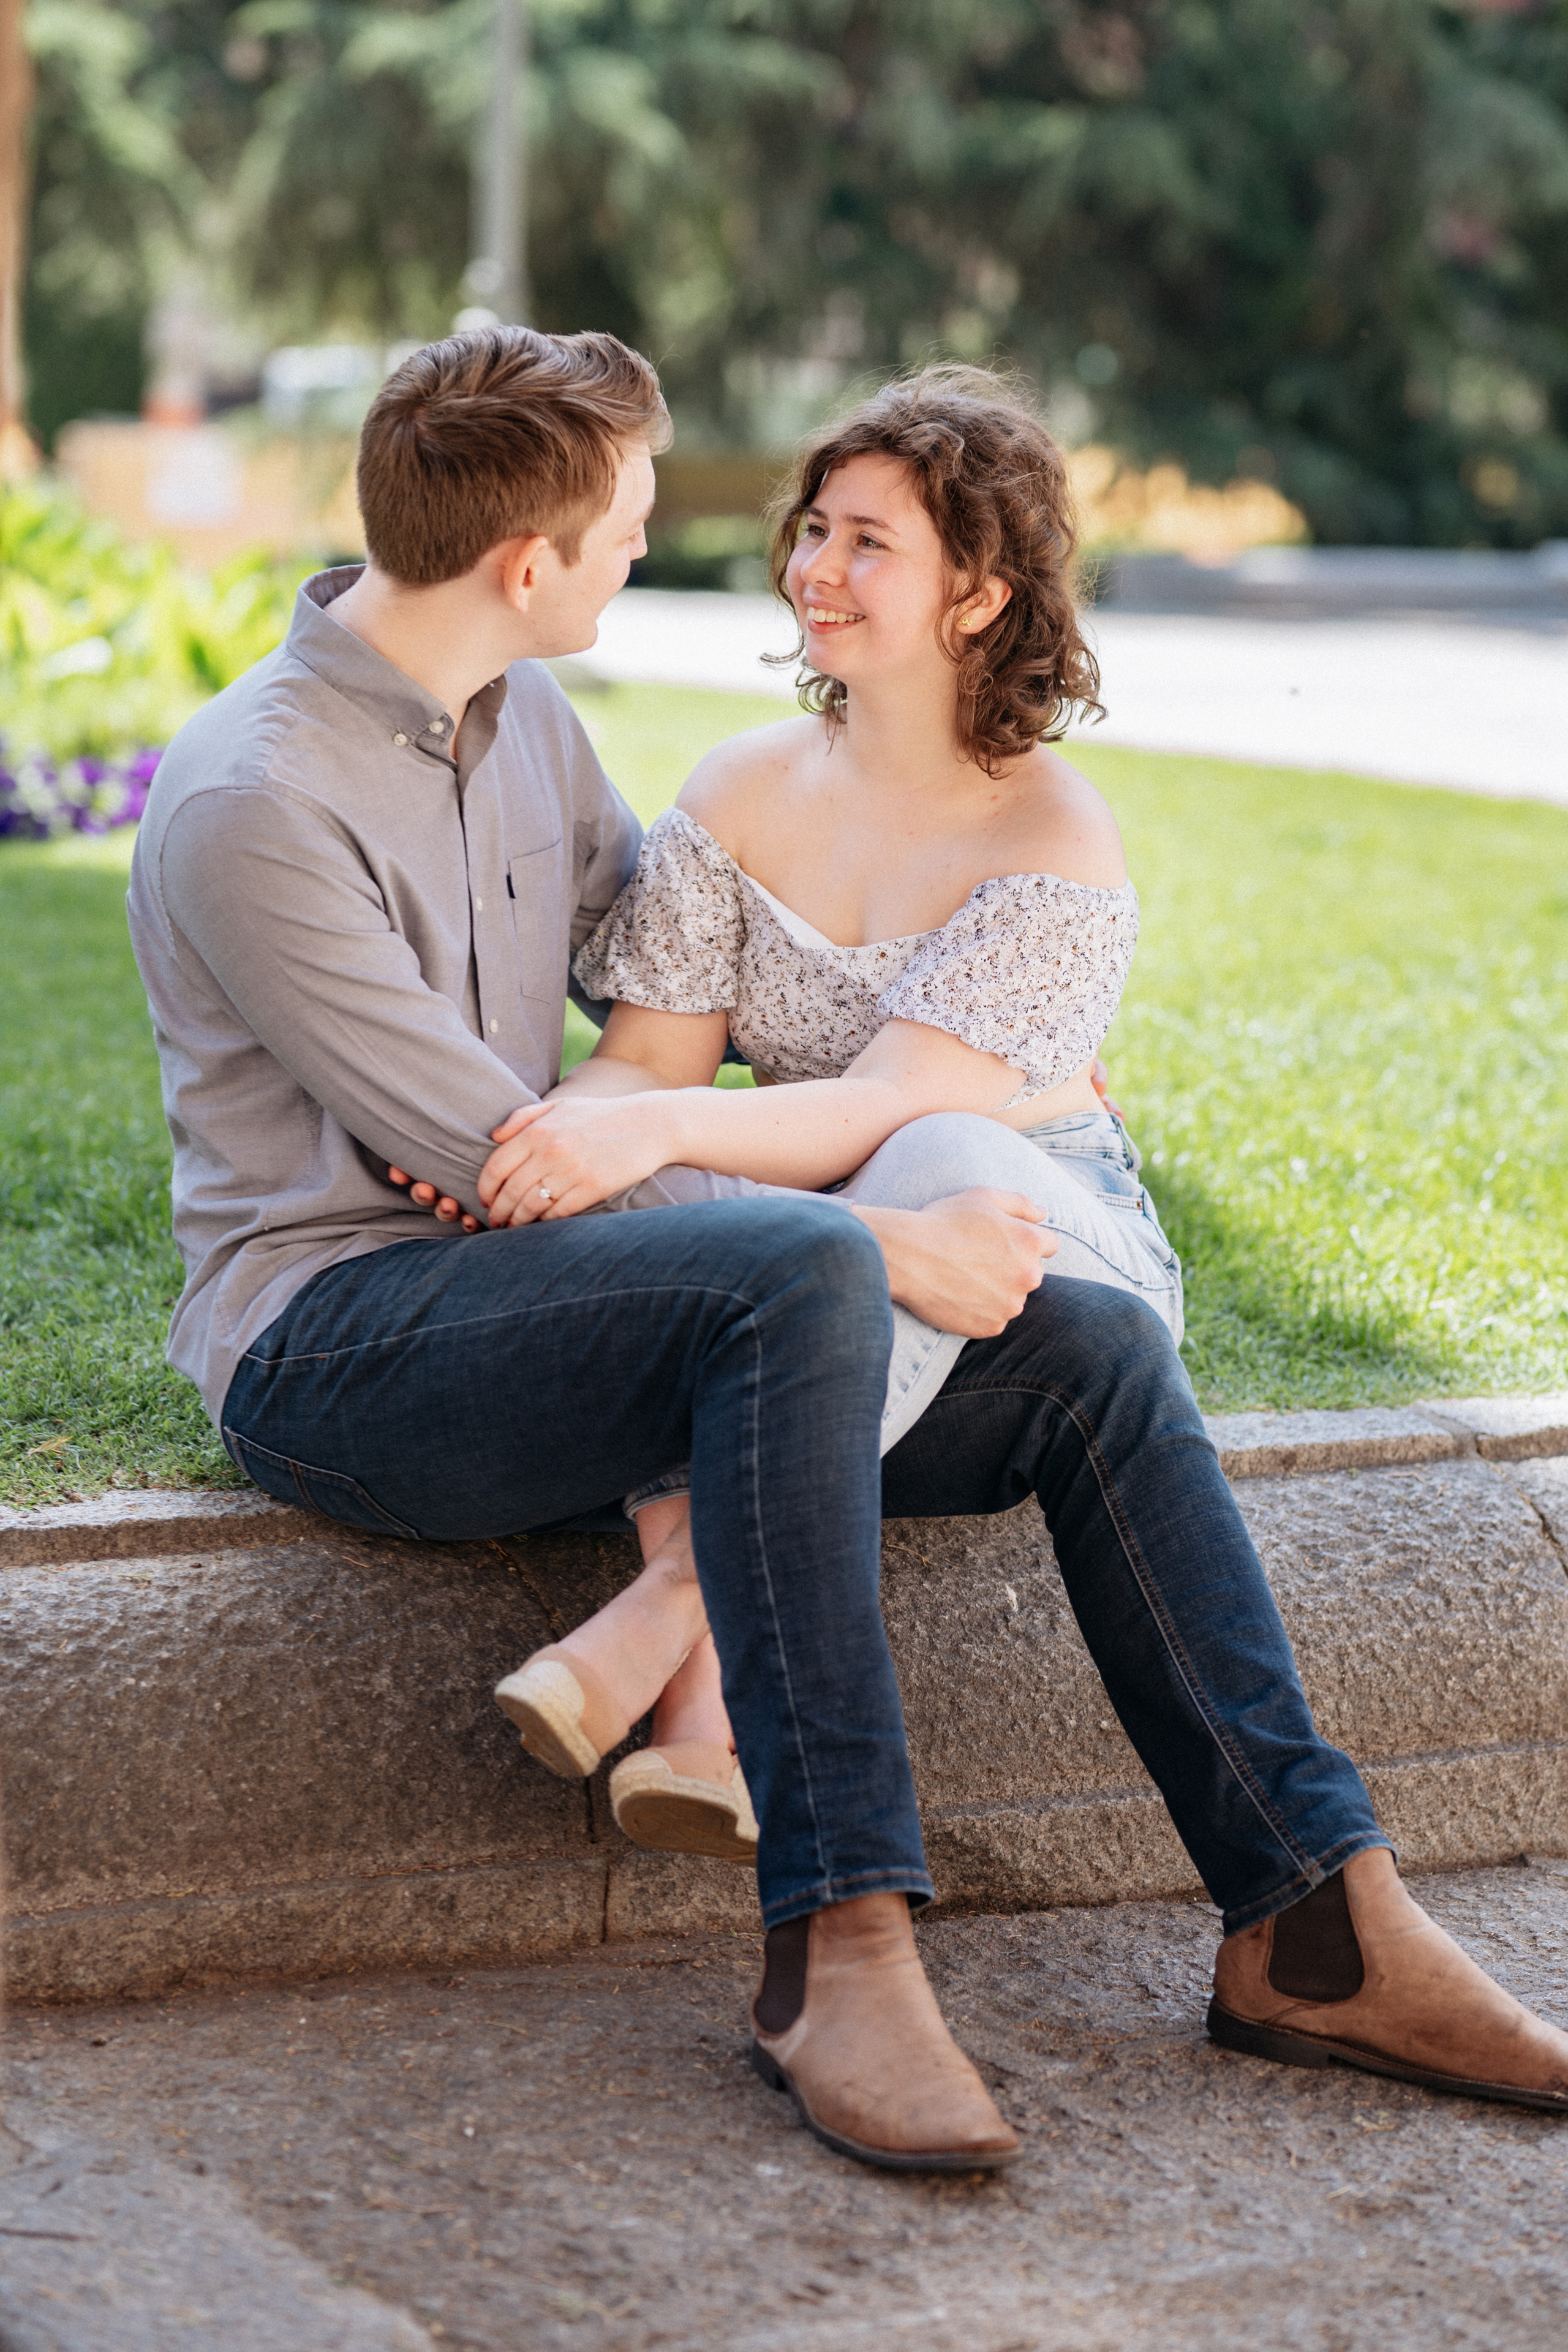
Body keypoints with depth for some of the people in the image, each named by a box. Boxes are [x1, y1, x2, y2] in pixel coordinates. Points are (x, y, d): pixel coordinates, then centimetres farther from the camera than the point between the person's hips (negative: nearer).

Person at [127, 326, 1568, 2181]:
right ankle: (837, 1950, -35)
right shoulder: (248, 807, -16)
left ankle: (1313, 1928, -10)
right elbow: (480, 1149, -20)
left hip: (540, 1312, 8)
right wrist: (876, 1245, -20)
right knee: (796, 1277, -36)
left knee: (1093, 1351, -9)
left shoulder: (521, 719, 11)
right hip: (331, 1334, -8)